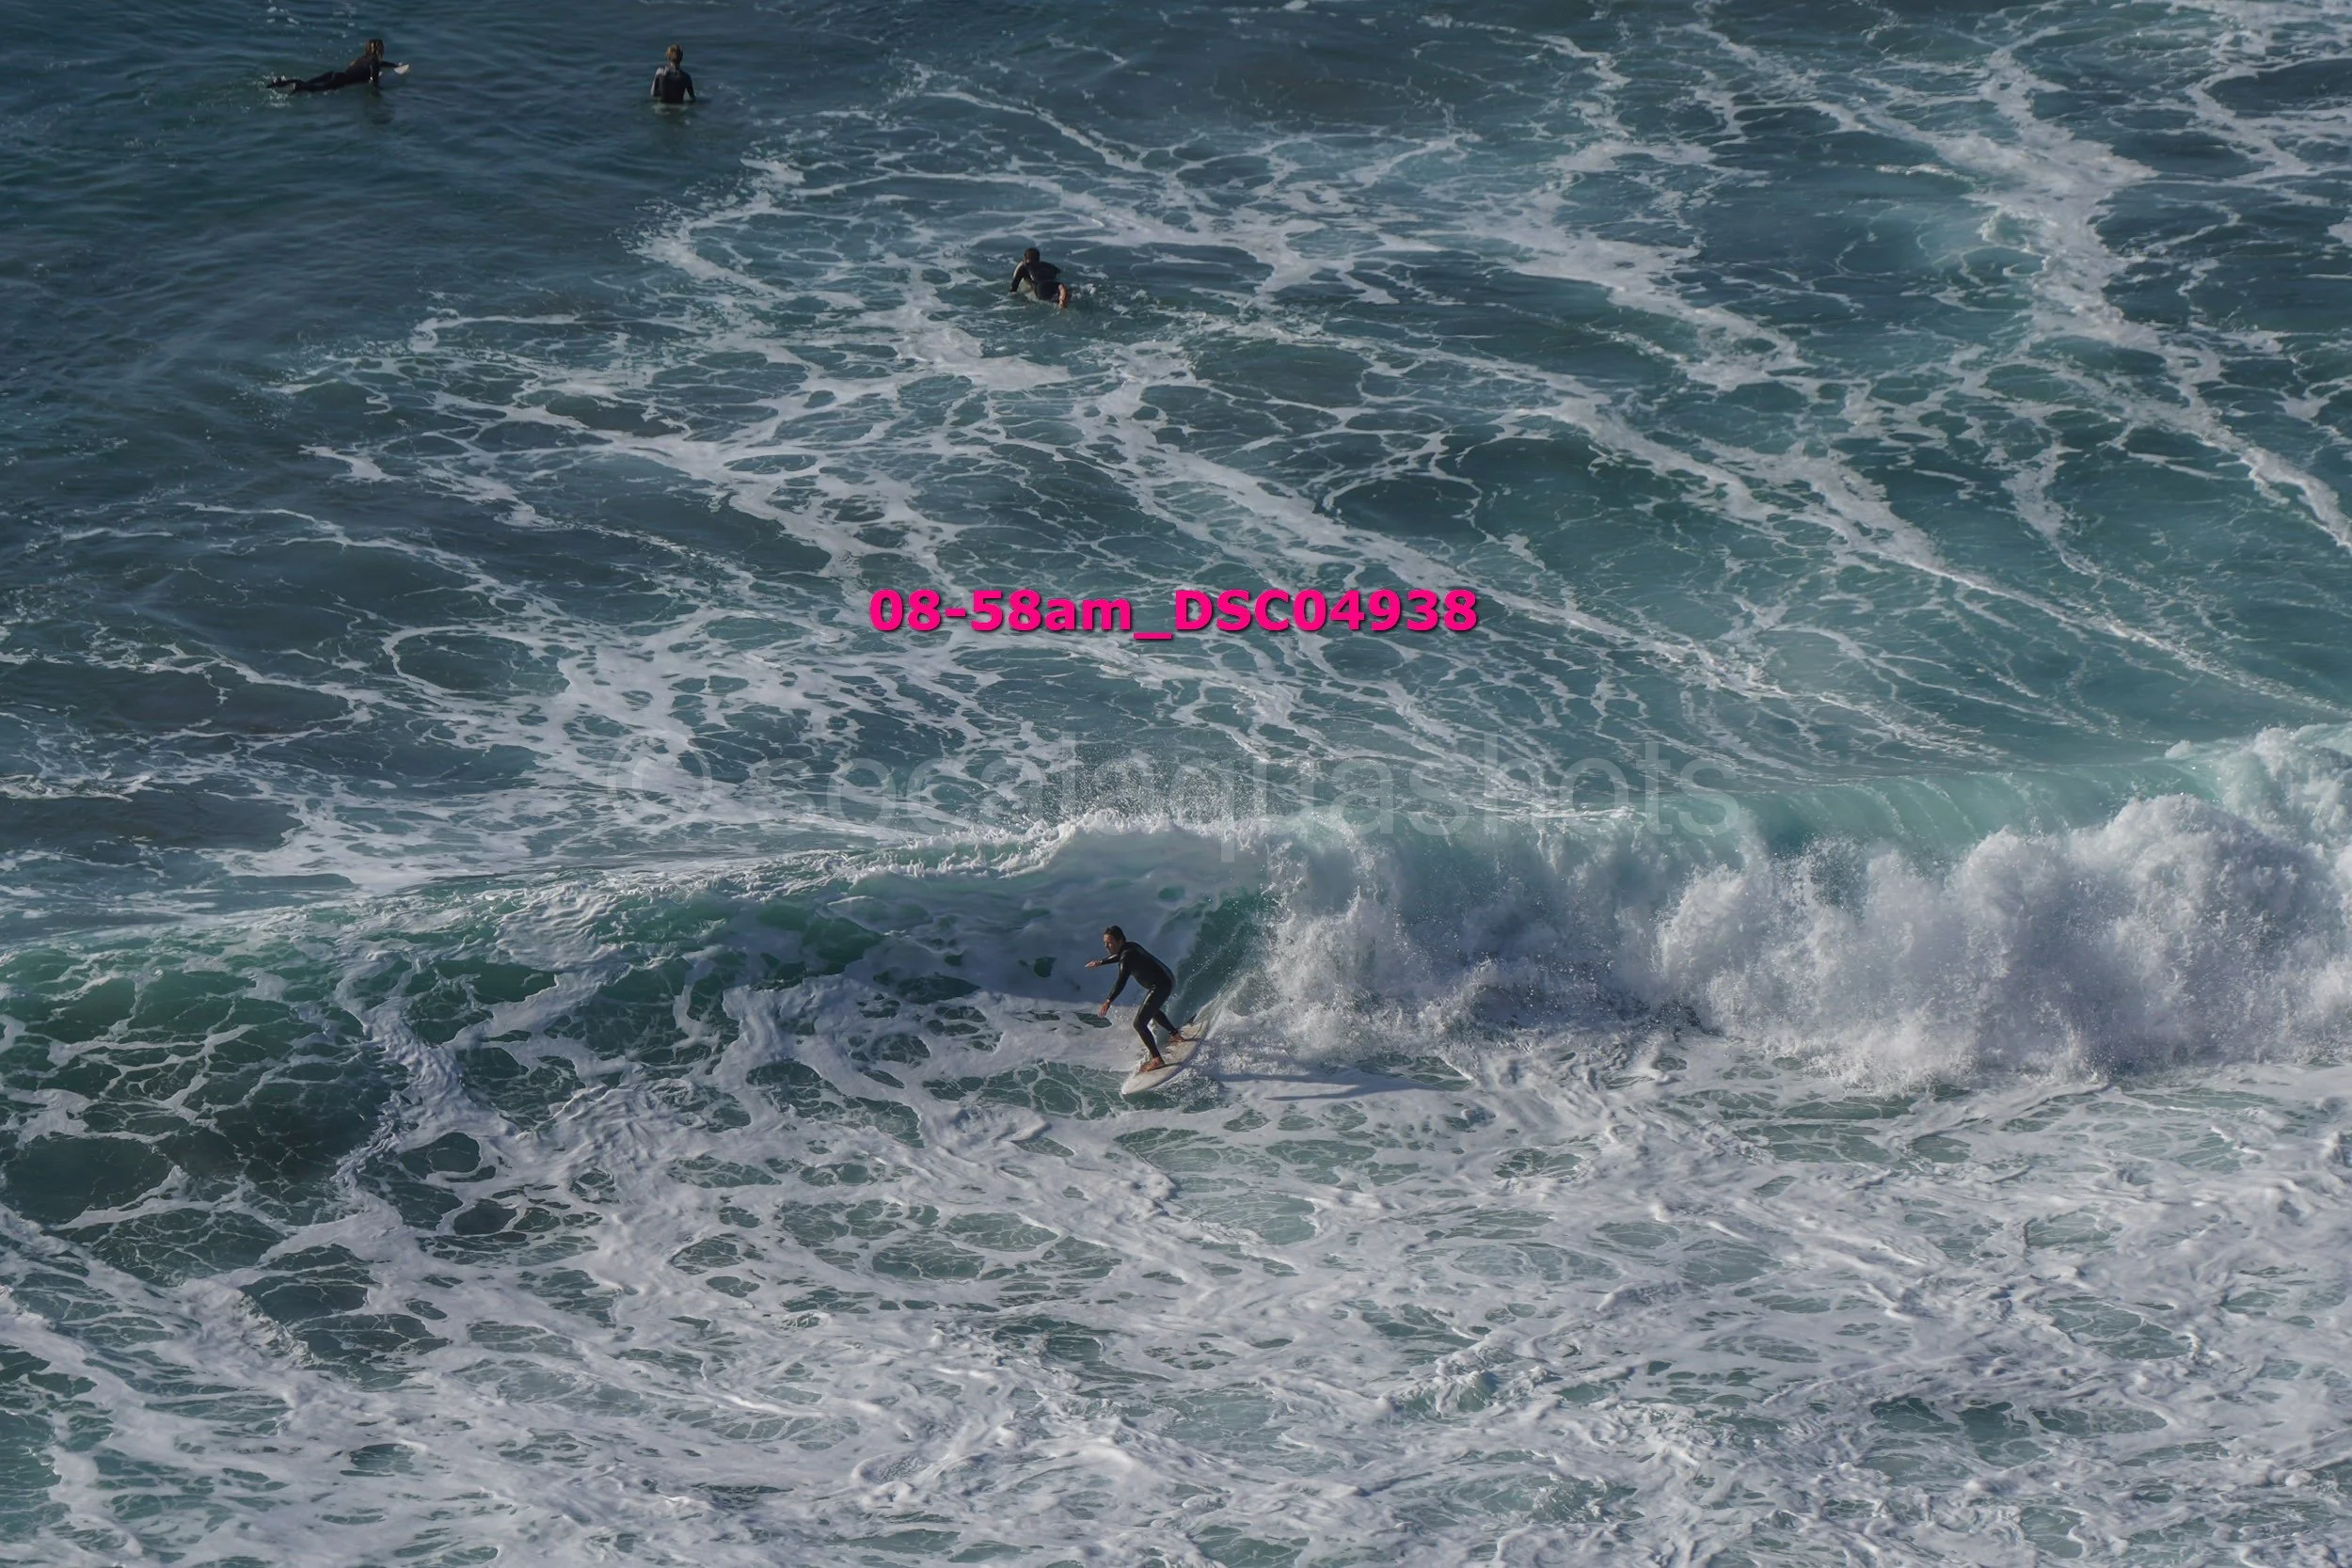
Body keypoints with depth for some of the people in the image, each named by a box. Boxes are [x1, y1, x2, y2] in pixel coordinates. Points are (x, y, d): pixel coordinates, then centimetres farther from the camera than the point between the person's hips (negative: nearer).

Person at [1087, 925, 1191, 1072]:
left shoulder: (1127, 957, -24)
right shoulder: (1130, 947, 4)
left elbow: (1121, 982, -37)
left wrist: (1108, 1002, -46)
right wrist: (1101, 962, 40)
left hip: (1160, 986, -10)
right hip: (1167, 979, 10)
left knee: (1139, 1024, -14)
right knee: (1152, 1010, 38)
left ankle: (1157, 1060, -18)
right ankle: (1176, 1034, 57)